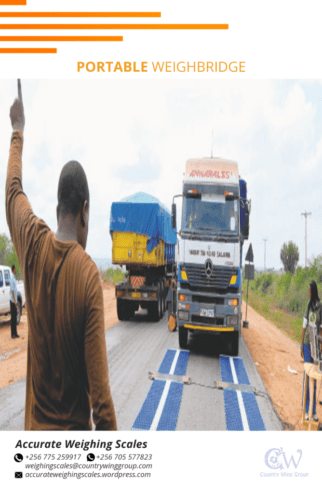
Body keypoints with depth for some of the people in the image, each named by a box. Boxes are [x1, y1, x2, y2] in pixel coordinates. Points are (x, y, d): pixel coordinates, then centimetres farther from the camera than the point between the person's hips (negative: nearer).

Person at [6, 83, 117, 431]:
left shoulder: (34, 245, -6)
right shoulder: (89, 275, -18)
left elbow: (13, 190, 17)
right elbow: (99, 386, -19)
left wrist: (17, 133, 31)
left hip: (35, 425, 5)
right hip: (73, 427, -4)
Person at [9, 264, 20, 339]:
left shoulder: (14, 278, 14)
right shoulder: (12, 278, -15)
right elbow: (12, 290, -19)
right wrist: (14, 300, -20)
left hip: (14, 301, 9)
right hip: (12, 300, -9)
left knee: (15, 317, 11)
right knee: (13, 317, -6)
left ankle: (15, 333, 16)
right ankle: (13, 334, -3)